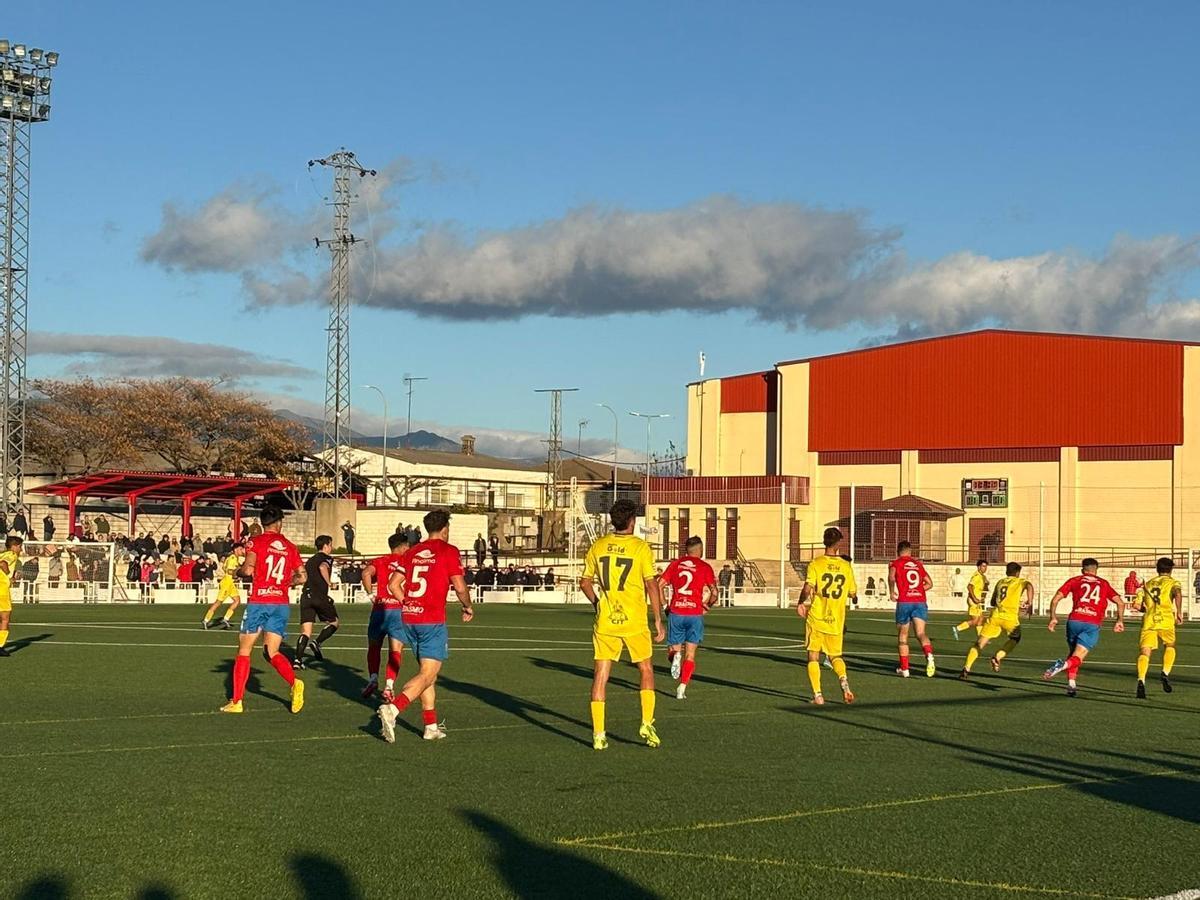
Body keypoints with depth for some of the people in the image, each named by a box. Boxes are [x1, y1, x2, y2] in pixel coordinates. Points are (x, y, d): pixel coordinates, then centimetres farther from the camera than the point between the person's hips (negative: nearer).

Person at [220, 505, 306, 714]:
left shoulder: (255, 542, -3)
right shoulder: (290, 547, 10)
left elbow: (248, 569, -15)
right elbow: (302, 577, 11)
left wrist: (240, 570, 7)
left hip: (258, 602, -3)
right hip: (281, 603, 3)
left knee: (244, 651, 7)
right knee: (271, 652, 8)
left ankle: (236, 701, 7)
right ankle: (294, 683, -18)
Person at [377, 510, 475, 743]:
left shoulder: (412, 553, 12)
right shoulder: (449, 551, -4)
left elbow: (393, 585, 11)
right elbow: (459, 586, -7)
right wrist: (468, 607, 11)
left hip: (409, 618, 7)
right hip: (433, 621, -7)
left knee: (427, 672, 16)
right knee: (427, 674, -7)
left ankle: (431, 726, 18)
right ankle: (392, 709, -26)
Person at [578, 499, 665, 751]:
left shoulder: (598, 546, 3)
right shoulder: (641, 548, -7)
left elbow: (585, 582, 10)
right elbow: (651, 585, -8)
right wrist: (658, 621, -1)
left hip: (605, 621, 2)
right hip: (634, 621, -2)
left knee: (600, 675, 4)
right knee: (646, 671, 16)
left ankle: (598, 734, 1)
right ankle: (647, 724, 9)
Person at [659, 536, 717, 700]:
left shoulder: (675, 564, 9)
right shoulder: (705, 567, 3)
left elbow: (658, 586, 3)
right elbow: (714, 592, -5)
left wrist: (665, 606, 13)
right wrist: (708, 605, 15)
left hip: (676, 613, 1)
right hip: (695, 614, -1)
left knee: (673, 650, 15)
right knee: (690, 654, 6)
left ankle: (675, 656, -20)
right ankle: (682, 688, -5)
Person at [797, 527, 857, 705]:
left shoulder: (816, 564, -7)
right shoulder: (846, 566, 2)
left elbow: (807, 589, -16)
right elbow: (852, 593, 9)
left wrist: (801, 604, 1)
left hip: (816, 617, -2)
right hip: (836, 621, 2)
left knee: (813, 656, 8)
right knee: (836, 656, 14)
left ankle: (817, 694, 0)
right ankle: (844, 680, -15)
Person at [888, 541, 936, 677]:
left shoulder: (895, 563, 7)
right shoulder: (918, 564, 19)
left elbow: (892, 577, -15)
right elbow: (929, 583, 22)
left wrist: (891, 592, -3)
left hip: (904, 602, -2)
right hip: (921, 601, 2)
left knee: (902, 636, 13)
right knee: (921, 633, -8)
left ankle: (904, 668, 16)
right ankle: (929, 655, -39)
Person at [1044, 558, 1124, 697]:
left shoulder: (1074, 581, 16)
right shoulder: (1104, 584, 20)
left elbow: (1056, 598, 9)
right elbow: (1120, 603, 13)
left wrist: (1053, 618, 17)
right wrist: (1120, 621, 25)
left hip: (1074, 620, 1)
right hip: (1093, 624, -1)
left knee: (1072, 653, 21)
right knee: (1077, 658, -3)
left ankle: (1071, 684, 6)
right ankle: (1063, 665, -35)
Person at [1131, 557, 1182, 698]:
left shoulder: (1148, 584, 22)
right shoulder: (1173, 583, 11)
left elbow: (1138, 605, 17)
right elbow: (1178, 593, -14)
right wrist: (1179, 612, -14)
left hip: (1148, 621, 2)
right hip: (1166, 620, -2)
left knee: (1144, 652, -8)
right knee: (1170, 647, 23)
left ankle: (1141, 680, -30)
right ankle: (1165, 673, 3)